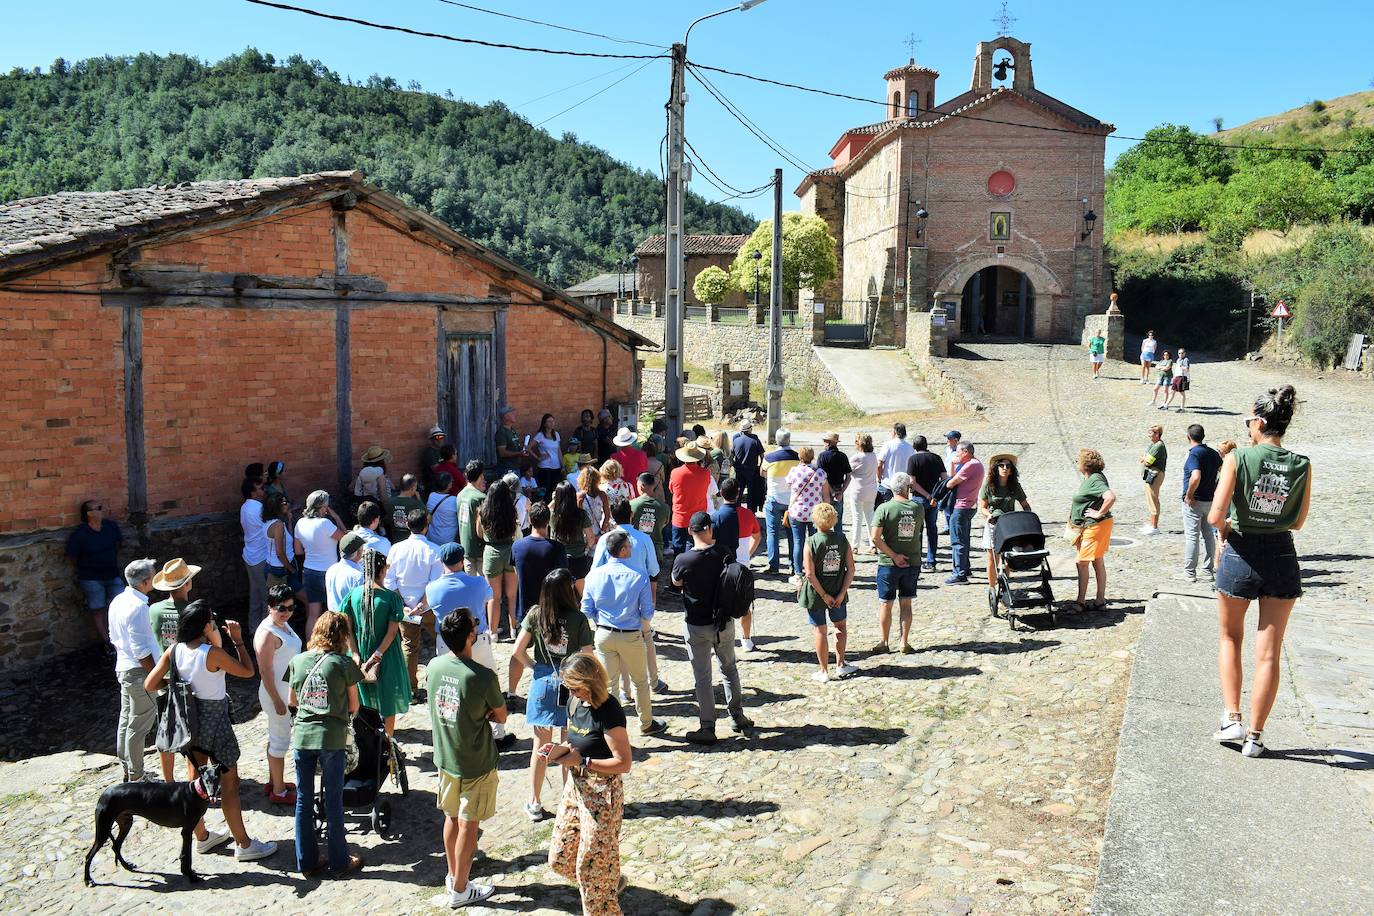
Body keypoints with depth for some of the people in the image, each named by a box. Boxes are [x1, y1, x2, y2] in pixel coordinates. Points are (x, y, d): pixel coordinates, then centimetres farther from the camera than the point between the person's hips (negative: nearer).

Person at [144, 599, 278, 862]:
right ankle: (243, 845, 14)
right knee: (229, 783, 5)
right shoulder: (213, 653, -25)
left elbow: (149, 685, -5)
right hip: (214, 720, -7)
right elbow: (247, 671, -14)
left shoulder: (174, 651, -8)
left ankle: (202, 838, 35)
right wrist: (238, 640, -8)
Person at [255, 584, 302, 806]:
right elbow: (265, 670, -22)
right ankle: (279, 792, 12)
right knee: (281, 742, 1)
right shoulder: (267, 633, -23)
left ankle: (273, 782, 34)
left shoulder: (283, 624, 6)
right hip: (277, 694, -10)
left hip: (288, 692, 10)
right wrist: (277, 700, -21)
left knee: (276, 738, 20)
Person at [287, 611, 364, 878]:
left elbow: (291, 701, 12)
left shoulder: (297, 661, 2)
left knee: (304, 800, 13)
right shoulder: (344, 663, -8)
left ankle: (306, 862, 21)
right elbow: (353, 706, 0)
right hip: (332, 738, -3)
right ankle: (339, 863, 17)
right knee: (333, 802, 7)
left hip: (302, 736, 3)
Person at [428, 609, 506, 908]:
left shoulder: (434, 666, -9)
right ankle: (460, 890, 23)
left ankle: (453, 875, 39)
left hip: (445, 757, 5)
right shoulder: (484, 677, -26)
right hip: (476, 763, -5)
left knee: (452, 818, 22)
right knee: (468, 825, 10)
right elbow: (500, 716, -10)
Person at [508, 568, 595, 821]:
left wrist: (533, 665, 10)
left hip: (543, 683, 2)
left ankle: (534, 804, 21)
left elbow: (517, 652, -6)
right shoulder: (578, 619, -14)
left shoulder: (535, 615, -7)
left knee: (540, 747, 13)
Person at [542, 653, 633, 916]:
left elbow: (624, 763, -23)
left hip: (602, 794, -9)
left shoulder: (608, 712, -24)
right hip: (577, 788, 9)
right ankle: (613, 883, 39)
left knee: (592, 864, 4)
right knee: (560, 857, 18)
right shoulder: (575, 701, 0)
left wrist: (582, 761, -23)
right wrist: (561, 749, -4)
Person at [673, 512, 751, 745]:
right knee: (729, 668, 22)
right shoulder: (725, 556, -10)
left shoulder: (683, 560, -18)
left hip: (697, 627, -3)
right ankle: (737, 716, 31)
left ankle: (707, 729, 11)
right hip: (724, 623, 3)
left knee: (702, 677, 6)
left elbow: (676, 582, 2)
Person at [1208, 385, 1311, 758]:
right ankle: (1255, 737, 15)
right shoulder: (1302, 466, -2)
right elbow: (1298, 522, 7)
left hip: (1241, 556, -2)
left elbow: (1216, 516, -16)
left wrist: (1226, 530, 4)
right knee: (1269, 653, 9)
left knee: (1230, 638, 21)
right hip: (1282, 559, 2)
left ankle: (1231, 718, 14)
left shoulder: (1238, 458, -12)